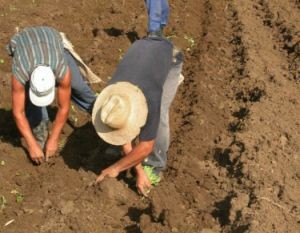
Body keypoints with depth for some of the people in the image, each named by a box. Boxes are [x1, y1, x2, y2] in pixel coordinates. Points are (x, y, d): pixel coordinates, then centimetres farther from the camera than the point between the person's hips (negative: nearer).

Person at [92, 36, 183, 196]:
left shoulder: (150, 100, -43)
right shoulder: (111, 97, -29)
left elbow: (145, 147, -31)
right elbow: (123, 133, -16)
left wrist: (116, 168, -21)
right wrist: (139, 171, -13)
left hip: (170, 57, -4)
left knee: (158, 115, -20)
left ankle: (155, 165, 0)